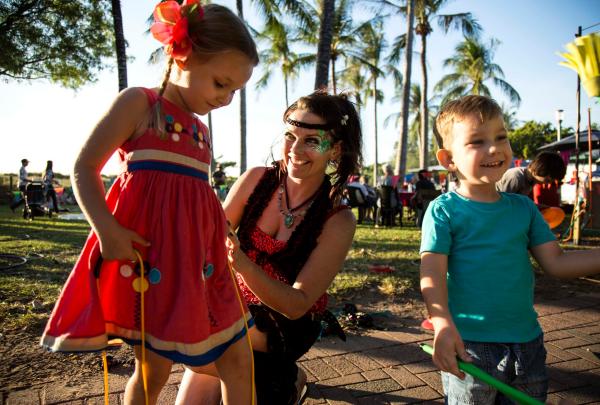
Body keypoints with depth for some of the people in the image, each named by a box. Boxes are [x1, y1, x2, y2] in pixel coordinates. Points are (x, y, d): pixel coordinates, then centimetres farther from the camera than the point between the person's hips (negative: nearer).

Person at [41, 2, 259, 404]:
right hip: (147, 255, -6)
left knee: (239, 359, 8)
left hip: (197, 261, 7)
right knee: (153, 370, 6)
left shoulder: (203, 132, 18)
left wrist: (222, 237, 16)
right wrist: (107, 228, -20)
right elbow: (84, 168, -6)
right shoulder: (138, 103, -1)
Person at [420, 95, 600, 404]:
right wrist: (443, 326, -32)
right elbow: (432, 272, -19)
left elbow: (555, 262, 6)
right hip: (469, 345, -5)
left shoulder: (523, 207, 4)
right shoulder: (444, 210, -12)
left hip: (527, 342, 6)